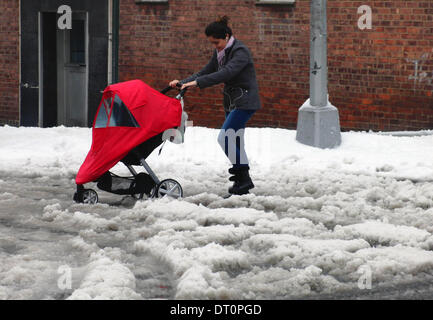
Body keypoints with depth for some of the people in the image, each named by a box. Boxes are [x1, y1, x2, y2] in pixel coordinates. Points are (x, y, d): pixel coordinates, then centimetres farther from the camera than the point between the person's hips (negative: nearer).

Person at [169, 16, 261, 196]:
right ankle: (243, 181, 15)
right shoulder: (220, 53, 11)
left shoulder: (240, 52, -17)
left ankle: (242, 177, -11)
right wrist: (183, 82, -2)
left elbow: (226, 73, -30)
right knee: (235, 141, 9)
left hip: (245, 101, -9)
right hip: (232, 102, 9)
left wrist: (197, 82, -36)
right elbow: (206, 71, 13)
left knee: (225, 138, -17)